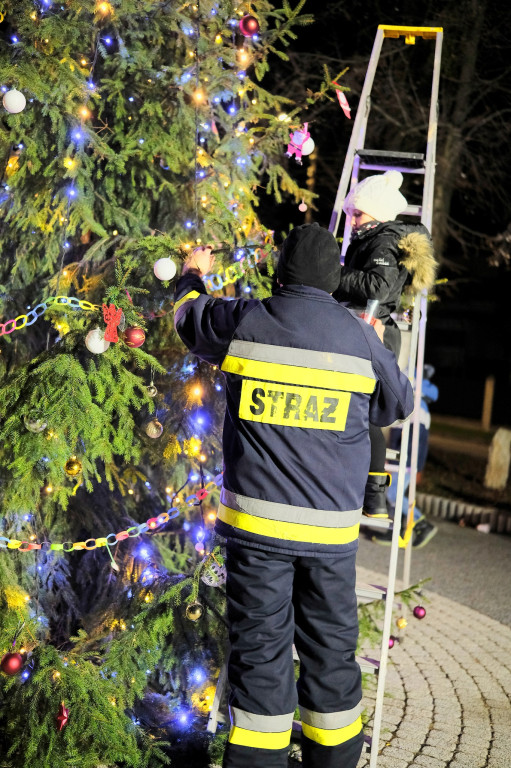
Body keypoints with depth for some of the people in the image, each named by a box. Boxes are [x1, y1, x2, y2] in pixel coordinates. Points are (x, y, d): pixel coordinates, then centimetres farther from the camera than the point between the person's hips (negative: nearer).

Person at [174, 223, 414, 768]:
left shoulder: (244, 321, -3)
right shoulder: (361, 339, -1)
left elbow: (189, 316, 19)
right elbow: (399, 406, 16)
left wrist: (193, 277, 41)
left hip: (256, 519, -1)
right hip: (331, 528, 1)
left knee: (260, 645, 5)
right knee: (330, 645, 14)